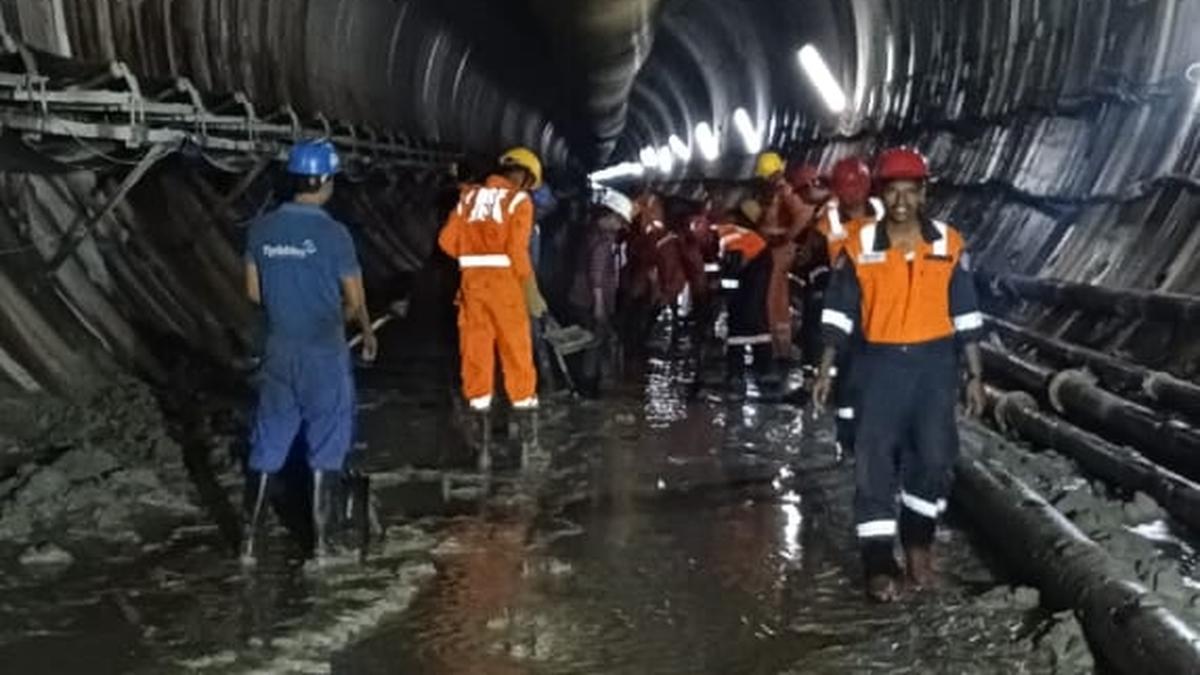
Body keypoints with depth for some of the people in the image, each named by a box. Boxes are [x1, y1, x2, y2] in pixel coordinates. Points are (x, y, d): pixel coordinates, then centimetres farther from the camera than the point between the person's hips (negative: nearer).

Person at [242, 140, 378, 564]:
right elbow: (355, 303, -8)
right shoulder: (333, 234, -14)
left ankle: (249, 540, 16)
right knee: (326, 449, 8)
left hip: (279, 353, 4)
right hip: (325, 356, -4)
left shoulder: (261, 229, 0)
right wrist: (367, 333, 13)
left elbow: (254, 293, 8)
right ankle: (322, 541, 14)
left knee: (268, 445, 12)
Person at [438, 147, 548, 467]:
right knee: (517, 355, 6)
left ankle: (483, 437, 3)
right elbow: (518, 251, -13)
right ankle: (527, 430, 15)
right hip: (505, 282, -4)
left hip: (472, 283, 4)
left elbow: (447, 240, 5)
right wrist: (532, 291, -6)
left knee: (475, 356, 6)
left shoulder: (469, 196, 11)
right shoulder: (519, 200, -2)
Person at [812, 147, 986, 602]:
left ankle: (918, 540, 29)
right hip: (880, 363, -1)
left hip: (935, 363, 1)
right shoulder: (859, 247, -2)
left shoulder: (949, 245, 0)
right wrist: (826, 370, -2)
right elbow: (838, 312, 2)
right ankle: (879, 563, 3)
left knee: (934, 458, 4)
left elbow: (965, 313, 5)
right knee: (874, 461, -4)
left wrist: (975, 376, 4)